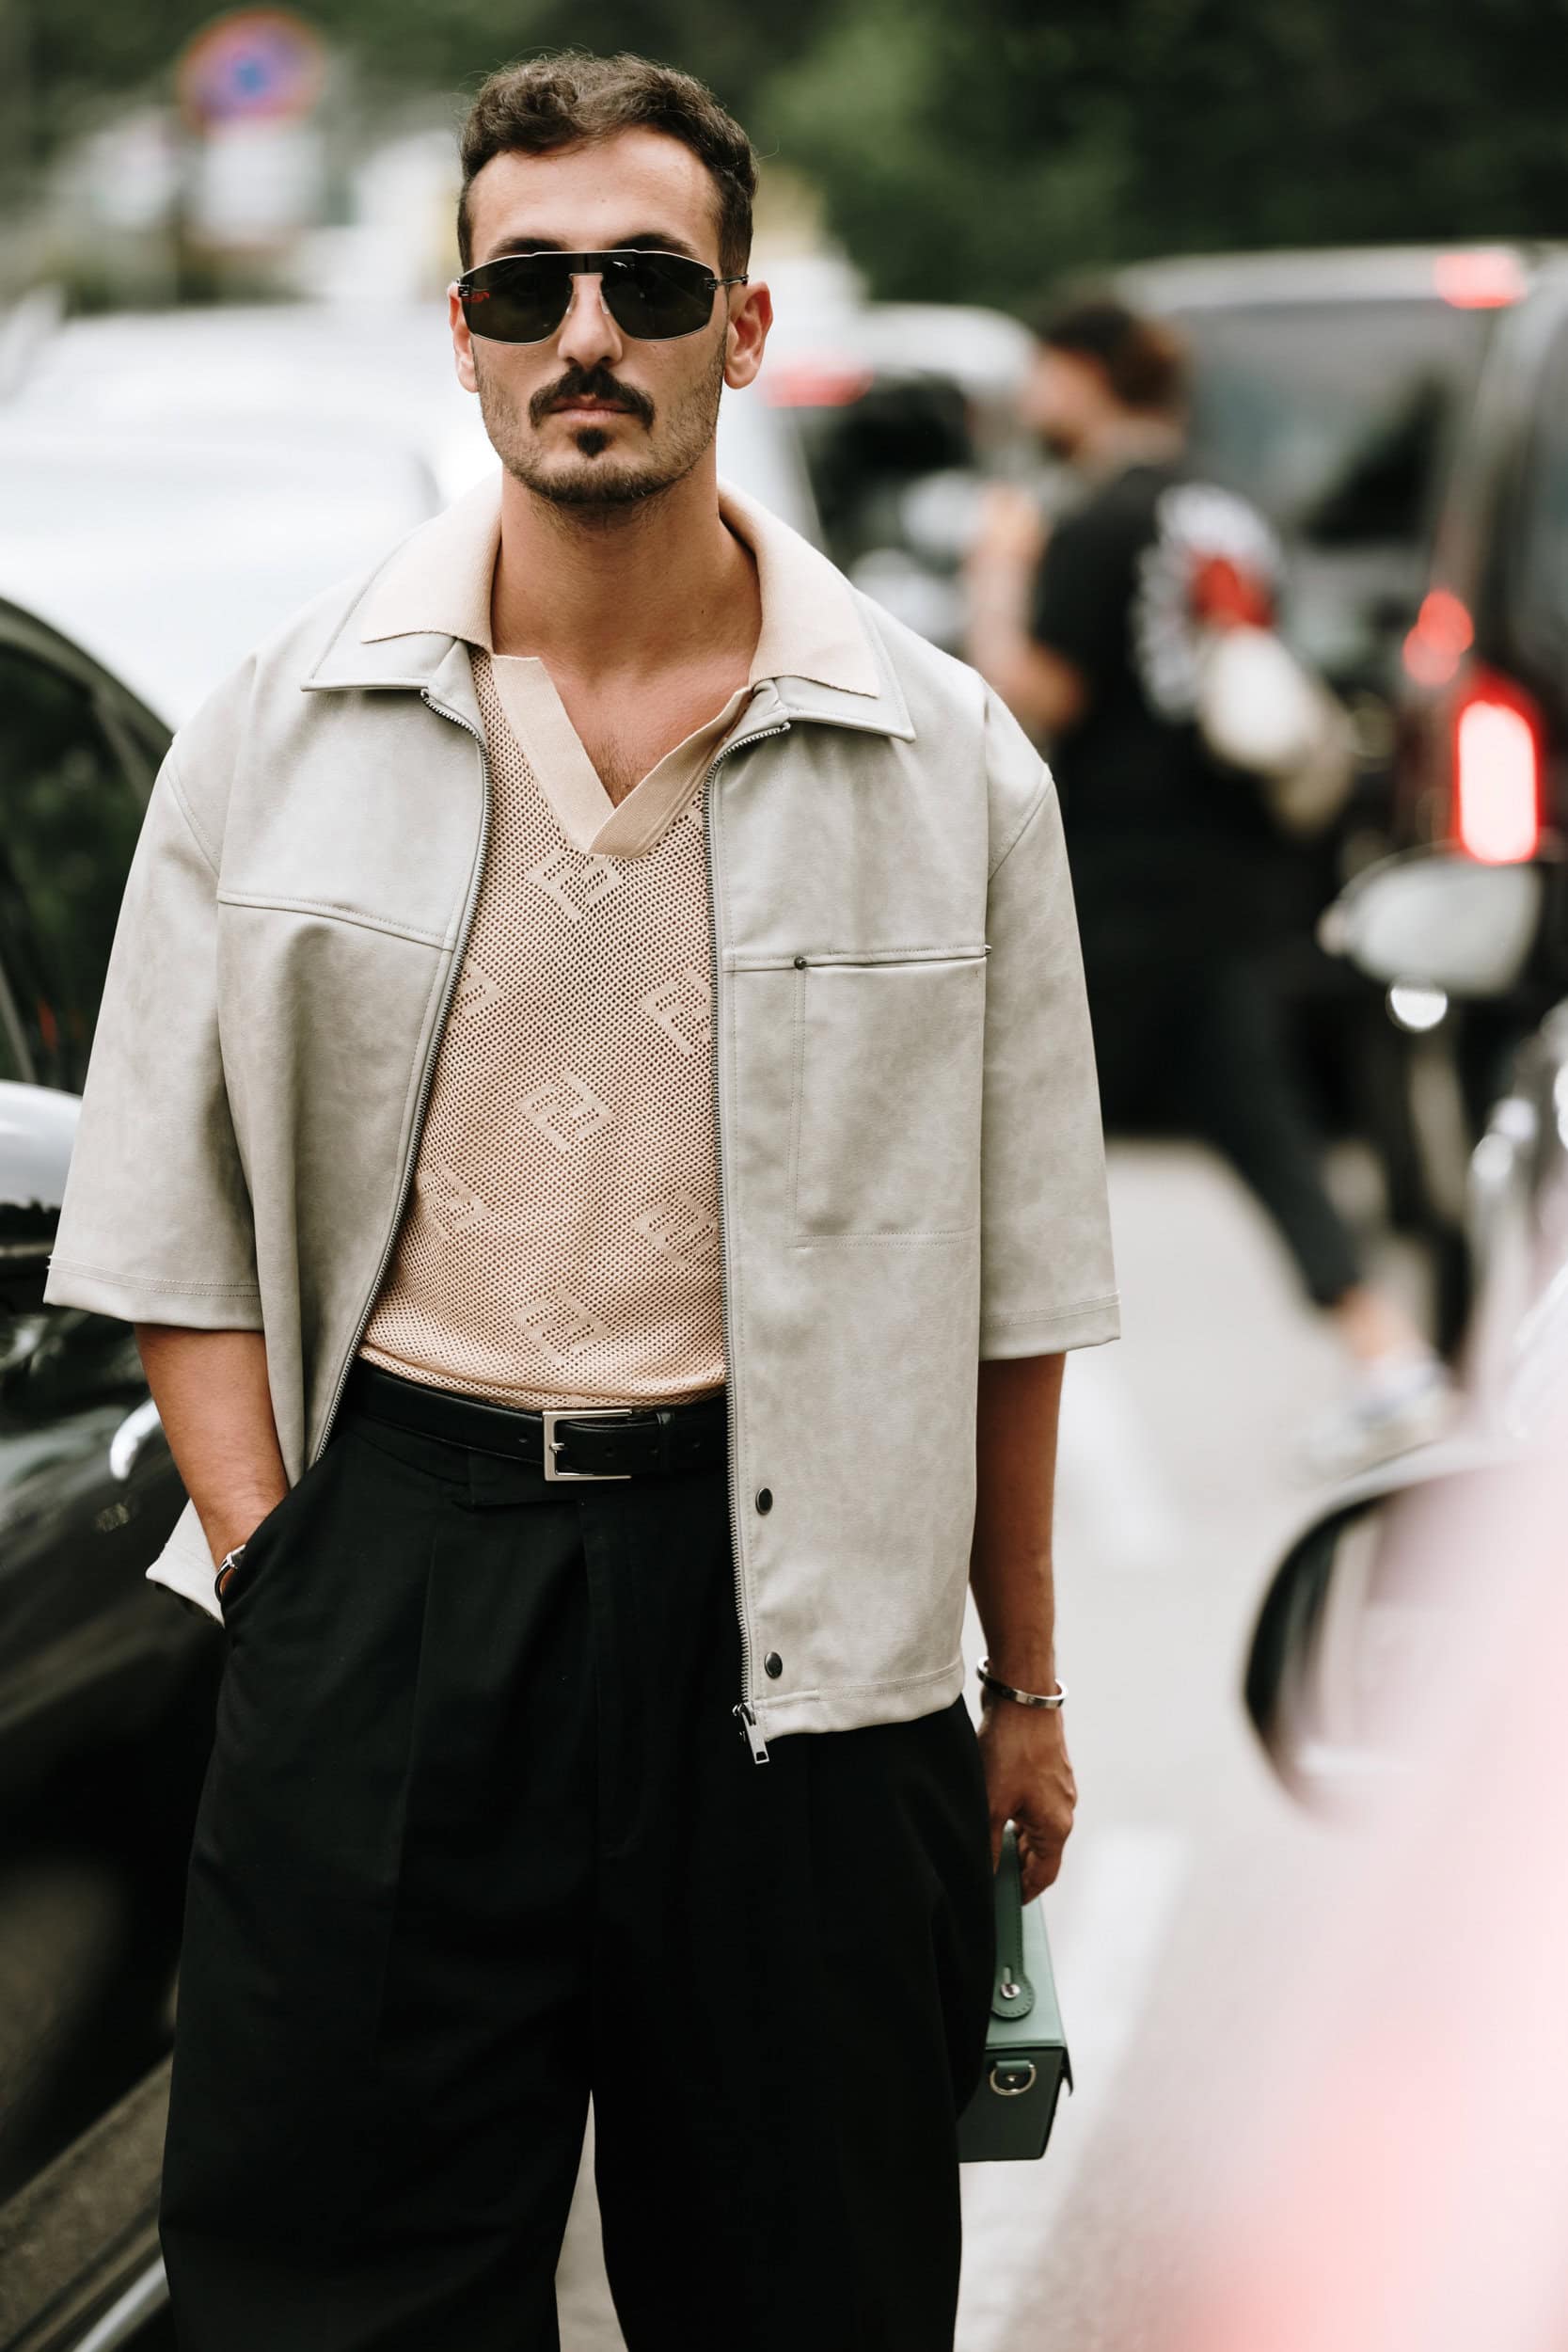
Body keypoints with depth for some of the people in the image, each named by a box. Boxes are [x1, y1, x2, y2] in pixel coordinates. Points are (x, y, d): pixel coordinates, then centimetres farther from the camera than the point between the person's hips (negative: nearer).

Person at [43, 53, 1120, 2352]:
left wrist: (1024, 1681, 8)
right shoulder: (279, 732, 4)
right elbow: (172, 1218, 6)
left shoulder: (943, 758, 3)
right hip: (387, 1567, 0)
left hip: (791, 1597, 0)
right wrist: (280, 1572, -4)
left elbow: (1008, 1267, 7)